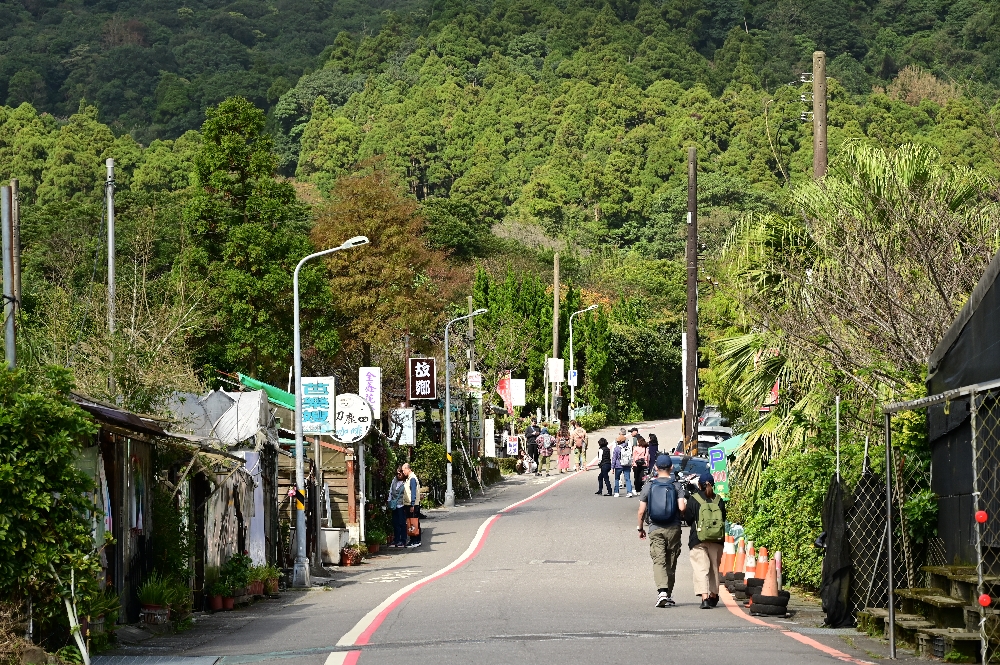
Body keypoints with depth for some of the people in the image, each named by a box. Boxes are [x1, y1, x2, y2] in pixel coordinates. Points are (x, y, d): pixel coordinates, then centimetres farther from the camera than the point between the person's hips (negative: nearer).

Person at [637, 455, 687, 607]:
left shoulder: (648, 486, 2)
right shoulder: (677, 486, -1)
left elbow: (642, 510, 1)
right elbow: (682, 508, -12)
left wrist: (640, 528, 14)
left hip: (655, 529, -1)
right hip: (673, 529, 1)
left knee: (659, 561, -7)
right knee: (671, 562, 11)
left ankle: (662, 591, -27)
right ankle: (668, 595, 17)